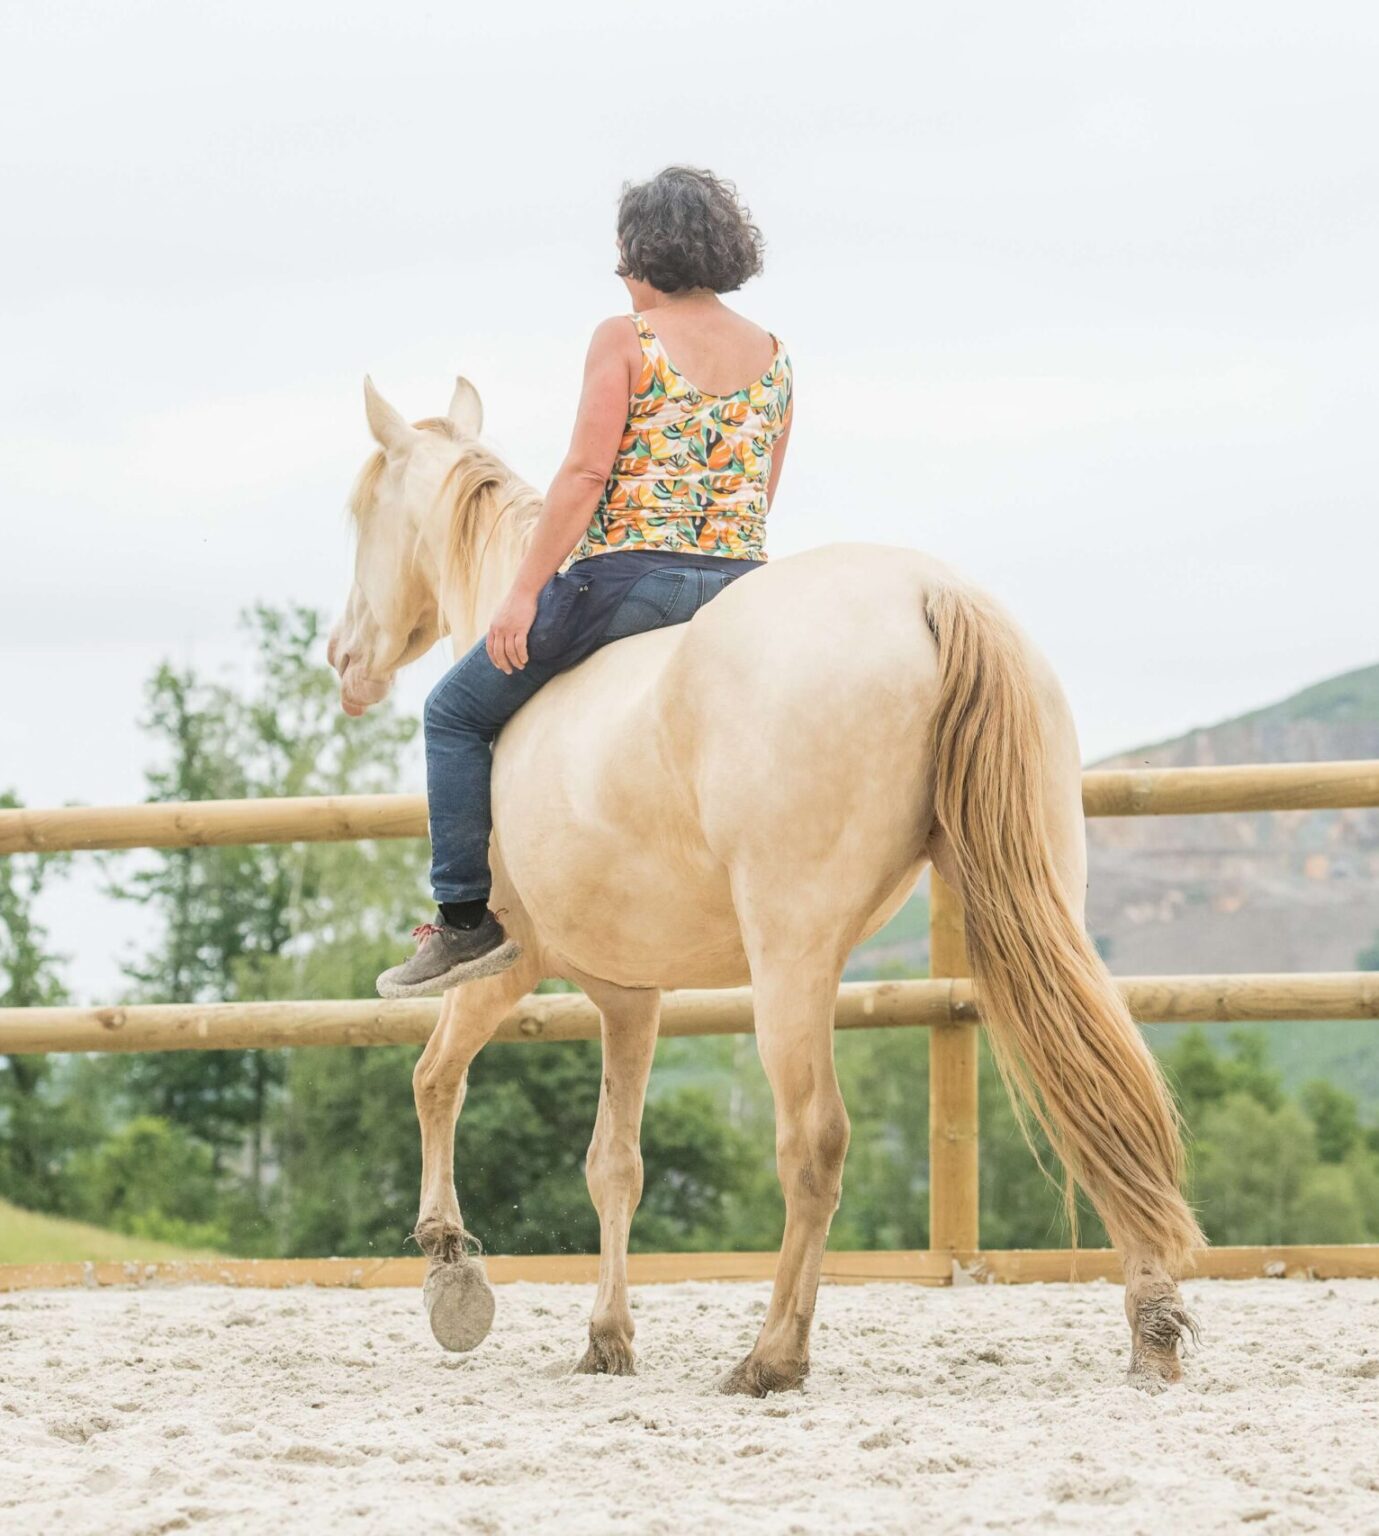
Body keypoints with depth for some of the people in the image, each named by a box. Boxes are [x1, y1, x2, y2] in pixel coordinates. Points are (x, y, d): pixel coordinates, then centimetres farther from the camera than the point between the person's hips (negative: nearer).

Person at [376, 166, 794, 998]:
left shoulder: (624, 340, -6)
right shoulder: (774, 358, 10)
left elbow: (586, 474, -13)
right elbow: (760, 501, 13)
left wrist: (524, 593, -11)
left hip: (625, 577, -6)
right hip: (740, 586, 6)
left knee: (457, 712, 10)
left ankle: (466, 920, 5)